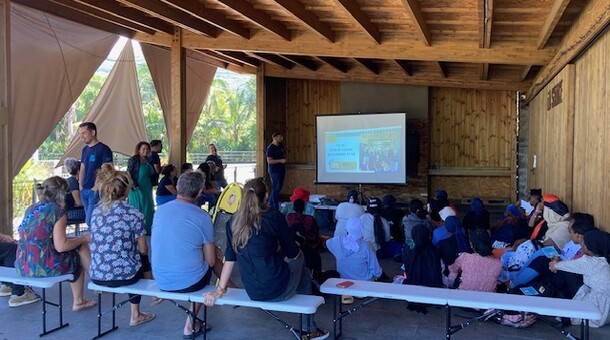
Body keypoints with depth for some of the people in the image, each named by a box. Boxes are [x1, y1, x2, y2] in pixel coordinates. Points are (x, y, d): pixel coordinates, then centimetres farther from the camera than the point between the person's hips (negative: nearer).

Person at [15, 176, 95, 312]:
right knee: (81, 247, 16)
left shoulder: (31, 208, 11)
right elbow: (61, 246, -15)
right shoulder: (58, 210, -10)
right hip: (44, 267, -7)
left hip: (22, 266, 7)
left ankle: (78, 302, 28)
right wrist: (84, 238, 2)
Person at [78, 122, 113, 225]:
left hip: (96, 191, -8)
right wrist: (80, 185, 10)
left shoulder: (103, 149, -9)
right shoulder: (85, 149, 15)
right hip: (84, 190, 8)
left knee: (90, 220, -13)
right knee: (88, 219, 11)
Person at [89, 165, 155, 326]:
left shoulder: (96, 211, 5)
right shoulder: (134, 214, -10)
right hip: (123, 275, -5)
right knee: (143, 259, 28)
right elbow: (143, 250, -4)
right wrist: (141, 248, 20)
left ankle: (136, 314, 39)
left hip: (96, 276, 5)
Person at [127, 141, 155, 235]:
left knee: (148, 209, 10)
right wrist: (134, 185, -16)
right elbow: (129, 173, -11)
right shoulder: (134, 159, -8)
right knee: (138, 209, -1)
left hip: (147, 189, 7)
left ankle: (147, 230, 20)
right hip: (137, 189, -7)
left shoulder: (148, 160, 11)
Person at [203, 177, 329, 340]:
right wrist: (296, 250, 18)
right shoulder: (274, 216, -11)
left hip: (252, 293, 5)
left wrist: (220, 290, 10)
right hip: (277, 289, -5)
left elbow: (230, 258, 4)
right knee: (304, 274, 29)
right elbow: (292, 253, -4)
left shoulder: (233, 221, 3)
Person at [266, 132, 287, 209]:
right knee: (275, 188, -4)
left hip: (281, 170, 9)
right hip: (274, 171, -9)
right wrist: (280, 160, -23)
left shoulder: (280, 146, 11)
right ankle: (275, 207, 3)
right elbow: (269, 161, -19)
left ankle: (271, 203, 28)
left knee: (279, 187, 15)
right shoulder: (270, 148, -14)